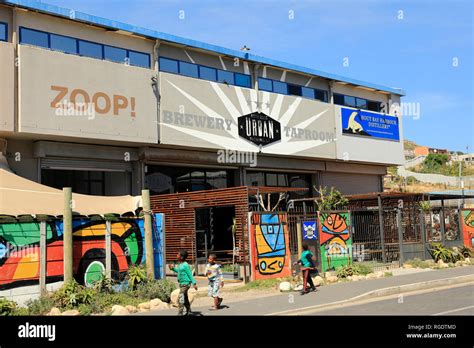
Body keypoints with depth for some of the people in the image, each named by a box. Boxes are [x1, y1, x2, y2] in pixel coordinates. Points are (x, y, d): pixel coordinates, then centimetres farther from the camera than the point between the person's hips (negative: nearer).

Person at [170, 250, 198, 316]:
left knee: (180, 298, -12)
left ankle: (180, 313, -9)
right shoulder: (180, 265, 8)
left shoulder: (185, 265, -18)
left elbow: (190, 274, -17)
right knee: (185, 298, 18)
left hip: (185, 284, -10)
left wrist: (194, 283, -17)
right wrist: (173, 268, 12)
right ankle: (188, 312, 29)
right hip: (182, 284, 10)